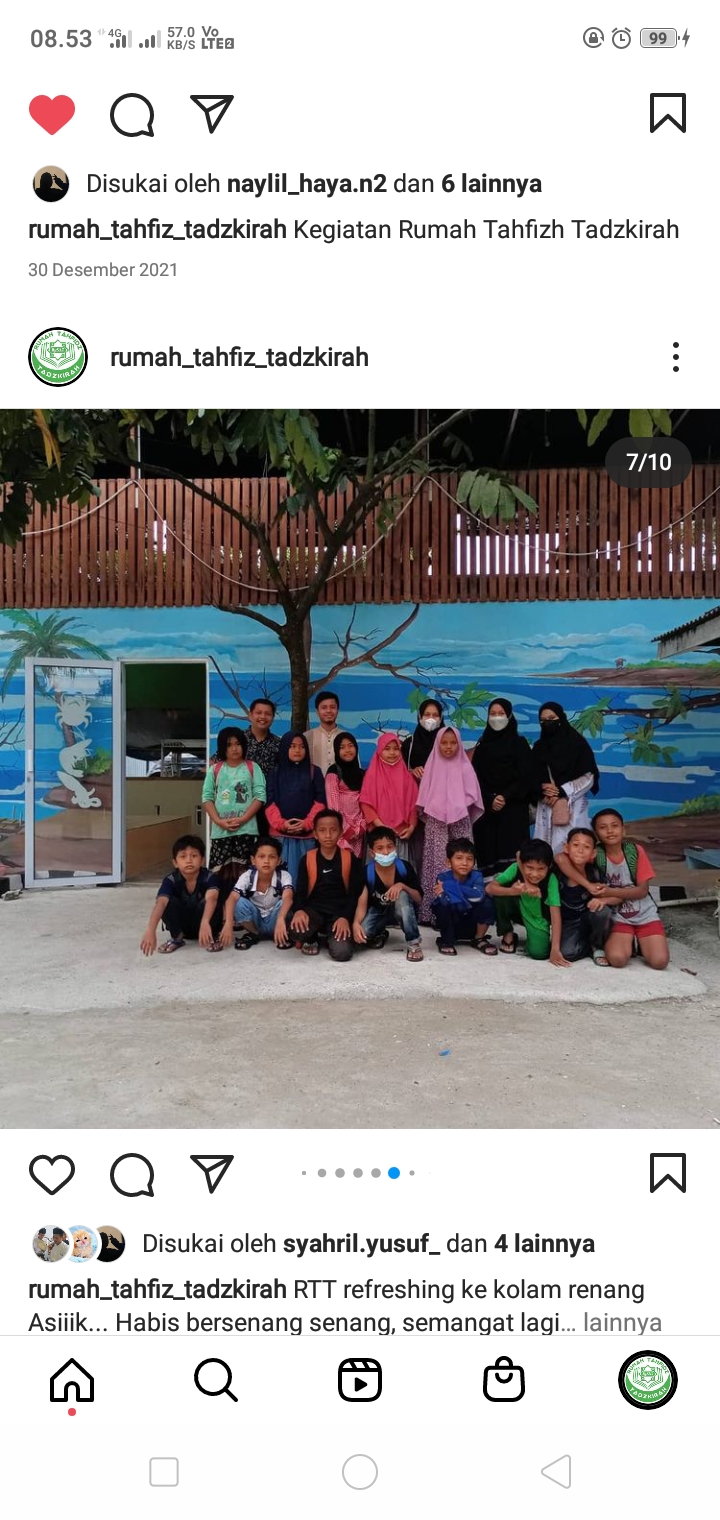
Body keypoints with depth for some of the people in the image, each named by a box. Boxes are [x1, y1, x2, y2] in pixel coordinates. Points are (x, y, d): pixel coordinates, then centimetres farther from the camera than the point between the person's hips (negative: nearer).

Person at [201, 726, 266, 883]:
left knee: (242, 872, -2)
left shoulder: (252, 768, 6)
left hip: (246, 829, -1)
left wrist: (242, 819, -11)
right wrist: (219, 821, -9)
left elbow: (260, 796, 0)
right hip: (220, 830, 1)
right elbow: (207, 798, 6)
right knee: (221, 872, 0)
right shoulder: (215, 769, 10)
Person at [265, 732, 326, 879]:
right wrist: (281, 823, -12)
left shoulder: (314, 771, 10)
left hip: (307, 833, 0)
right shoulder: (276, 772, 12)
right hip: (281, 833, 1)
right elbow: (270, 802, 4)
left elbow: (320, 801, 3)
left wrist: (307, 823, -11)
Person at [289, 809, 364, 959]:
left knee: (342, 952, -28)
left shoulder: (350, 859, 2)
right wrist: (299, 910, -20)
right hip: (314, 911, 1)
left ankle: (333, 938, 12)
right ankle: (311, 939, 6)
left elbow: (355, 893, 1)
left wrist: (345, 918, -15)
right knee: (296, 929, -34)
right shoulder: (307, 860, 5)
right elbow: (300, 891, 3)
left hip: (340, 913, -1)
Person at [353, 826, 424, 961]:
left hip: (402, 910, -1)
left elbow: (419, 899, -14)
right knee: (361, 933, -30)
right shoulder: (366, 872, -20)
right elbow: (362, 904, -23)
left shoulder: (404, 868, -20)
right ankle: (379, 934, 10)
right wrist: (356, 923, -44)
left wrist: (402, 886, -34)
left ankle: (414, 942, -21)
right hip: (378, 911, 1)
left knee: (401, 895, -36)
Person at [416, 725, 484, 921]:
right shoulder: (433, 766, 7)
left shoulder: (465, 767, 5)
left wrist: (456, 808, -7)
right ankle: (435, 910, -4)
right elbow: (425, 794, 6)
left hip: (460, 821, 0)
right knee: (437, 861, -5)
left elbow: (472, 794, 3)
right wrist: (435, 809, -5)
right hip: (436, 821, 0)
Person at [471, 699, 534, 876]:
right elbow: (476, 778, 7)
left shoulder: (519, 743, 5)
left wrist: (506, 797, -13)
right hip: (487, 808, 3)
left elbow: (525, 776, -2)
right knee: (488, 851, -5)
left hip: (514, 808, -3)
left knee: (510, 850, -12)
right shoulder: (482, 745, 14)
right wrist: (489, 800, -9)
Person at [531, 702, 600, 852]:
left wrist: (562, 793, -12)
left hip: (572, 806, -4)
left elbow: (588, 778, -4)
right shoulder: (539, 746, 13)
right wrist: (542, 789, -12)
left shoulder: (577, 742, 0)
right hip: (546, 807, 4)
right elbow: (533, 777, 10)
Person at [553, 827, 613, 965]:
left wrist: (603, 899, -35)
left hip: (590, 916, 1)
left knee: (603, 912, -32)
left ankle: (598, 947, -2)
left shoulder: (594, 872, -17)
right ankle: (587, 941, 10)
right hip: (569, 922, -1)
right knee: (567, 952, -26)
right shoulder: (558, 869, -19)